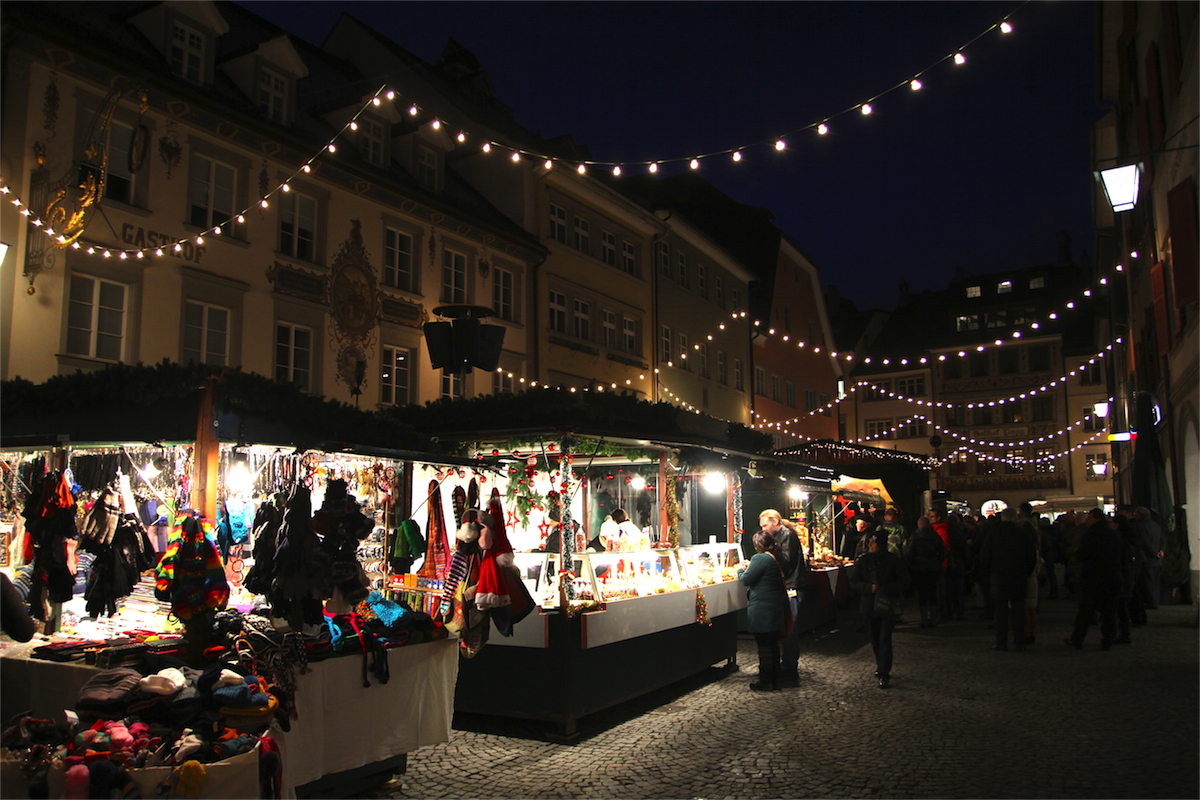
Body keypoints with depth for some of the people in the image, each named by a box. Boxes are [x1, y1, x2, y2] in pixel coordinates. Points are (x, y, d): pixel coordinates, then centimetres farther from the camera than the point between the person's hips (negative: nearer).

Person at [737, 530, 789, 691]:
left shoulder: (760, 559, -19)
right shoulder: (779, 557, 7)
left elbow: (746, 580, -16)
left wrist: (741, 570, 3)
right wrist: (750, 567, 21)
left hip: (762, 609, -9)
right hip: (778, 607, 9)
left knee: (764, 646, -1)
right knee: (773, 644, 17)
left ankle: (765, 682, 6)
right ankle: (774, 679, 25)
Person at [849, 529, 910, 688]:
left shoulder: (894, 561, -5)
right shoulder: (863, 561, 2)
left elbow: (904, 582, -5)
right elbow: (854, 581, 3)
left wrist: (885, 589, -19)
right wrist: (869, 587, -15)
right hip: (870, 605, 3)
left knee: (885, 639, -10)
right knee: (875, 639, 13)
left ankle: (884, 675, -6)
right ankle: (881, 666, 35)